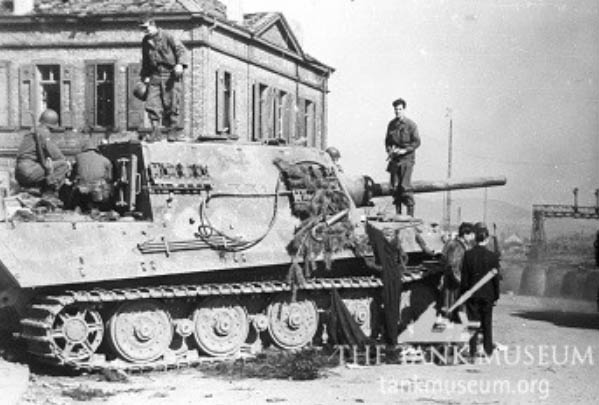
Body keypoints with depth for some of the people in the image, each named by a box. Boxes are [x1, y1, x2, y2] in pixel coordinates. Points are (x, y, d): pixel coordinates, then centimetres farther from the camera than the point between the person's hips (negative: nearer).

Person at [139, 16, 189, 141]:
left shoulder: (167, 37, -3)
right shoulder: (145, 41, 14)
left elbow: (181, 49, -5)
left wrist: (180, 64, -21)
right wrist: (145, 76, 18)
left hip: (170, 74, -4)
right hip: (155, 76, 4)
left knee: (172, 105, -4)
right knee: (152, 104, -7)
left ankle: (171, 132, 6)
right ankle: (155, 131, -3)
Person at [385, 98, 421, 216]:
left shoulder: (411, 125, -5)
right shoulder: (391, 124, 11)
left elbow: (417, 142, -7)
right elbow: (387, 140, 19)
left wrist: (404, 150, -16)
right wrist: (389, 150, 0)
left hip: (407, 159, -5)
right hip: (394, 160, 5)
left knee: (405, 185, -11)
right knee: (395, 186, 3)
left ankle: (410, 213, -4)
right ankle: (397, 212, 12)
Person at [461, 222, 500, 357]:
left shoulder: (468, 255, -7)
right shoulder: (492, 256, -7)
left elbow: (464, 277, -4)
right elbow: (495, 278, -3)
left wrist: (463, 294, 3)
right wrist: (496, 296, 7)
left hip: (472, 294, 0)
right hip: (487, 294, 0)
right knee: (487, 323, 10)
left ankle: (473, 350, 6)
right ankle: (488, 350, 14)